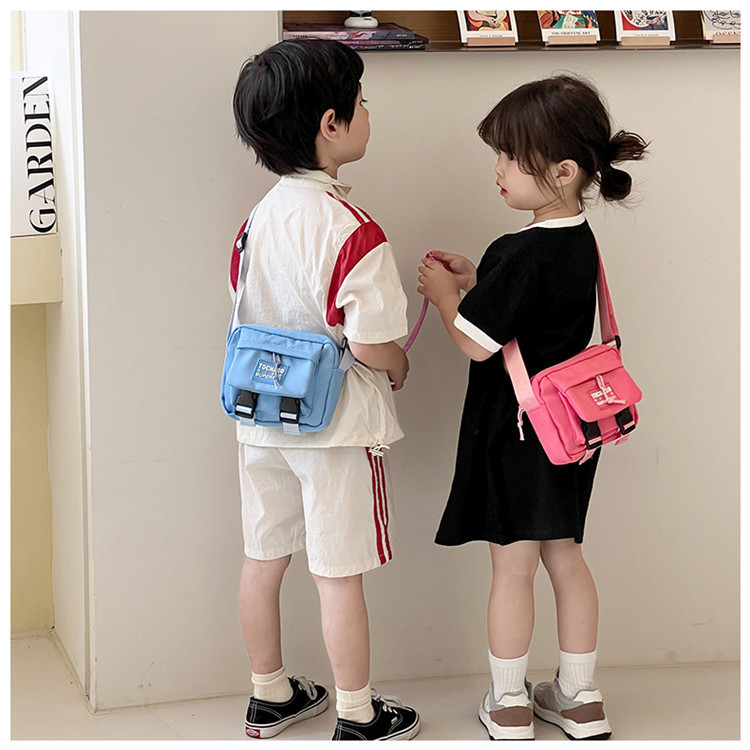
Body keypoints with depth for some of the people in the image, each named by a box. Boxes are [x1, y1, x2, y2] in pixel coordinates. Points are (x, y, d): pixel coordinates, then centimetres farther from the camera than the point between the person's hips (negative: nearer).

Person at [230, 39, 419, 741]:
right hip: (337, 423, -7)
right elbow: (369, 344, -23)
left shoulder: (261, 215, 2)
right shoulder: (353, 232, -21)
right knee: (338, 574, 4)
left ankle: (270, 696, 34)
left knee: (263, 557, 16)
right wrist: (399, 365, -2)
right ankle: (357, 718, 20)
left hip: (262, 414, 7)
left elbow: (249, 313, 9)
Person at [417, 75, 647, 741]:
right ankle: (580, 699, 28)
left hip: (515, 433, -8)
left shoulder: (520, 255, -25)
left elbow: (477, 344, -20)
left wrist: (444, 293, -4)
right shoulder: (579, 240, 2)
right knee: (565, 559, 17)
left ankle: (509, 707, 22)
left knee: (513, 568, 6)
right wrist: (473, 278, 8)